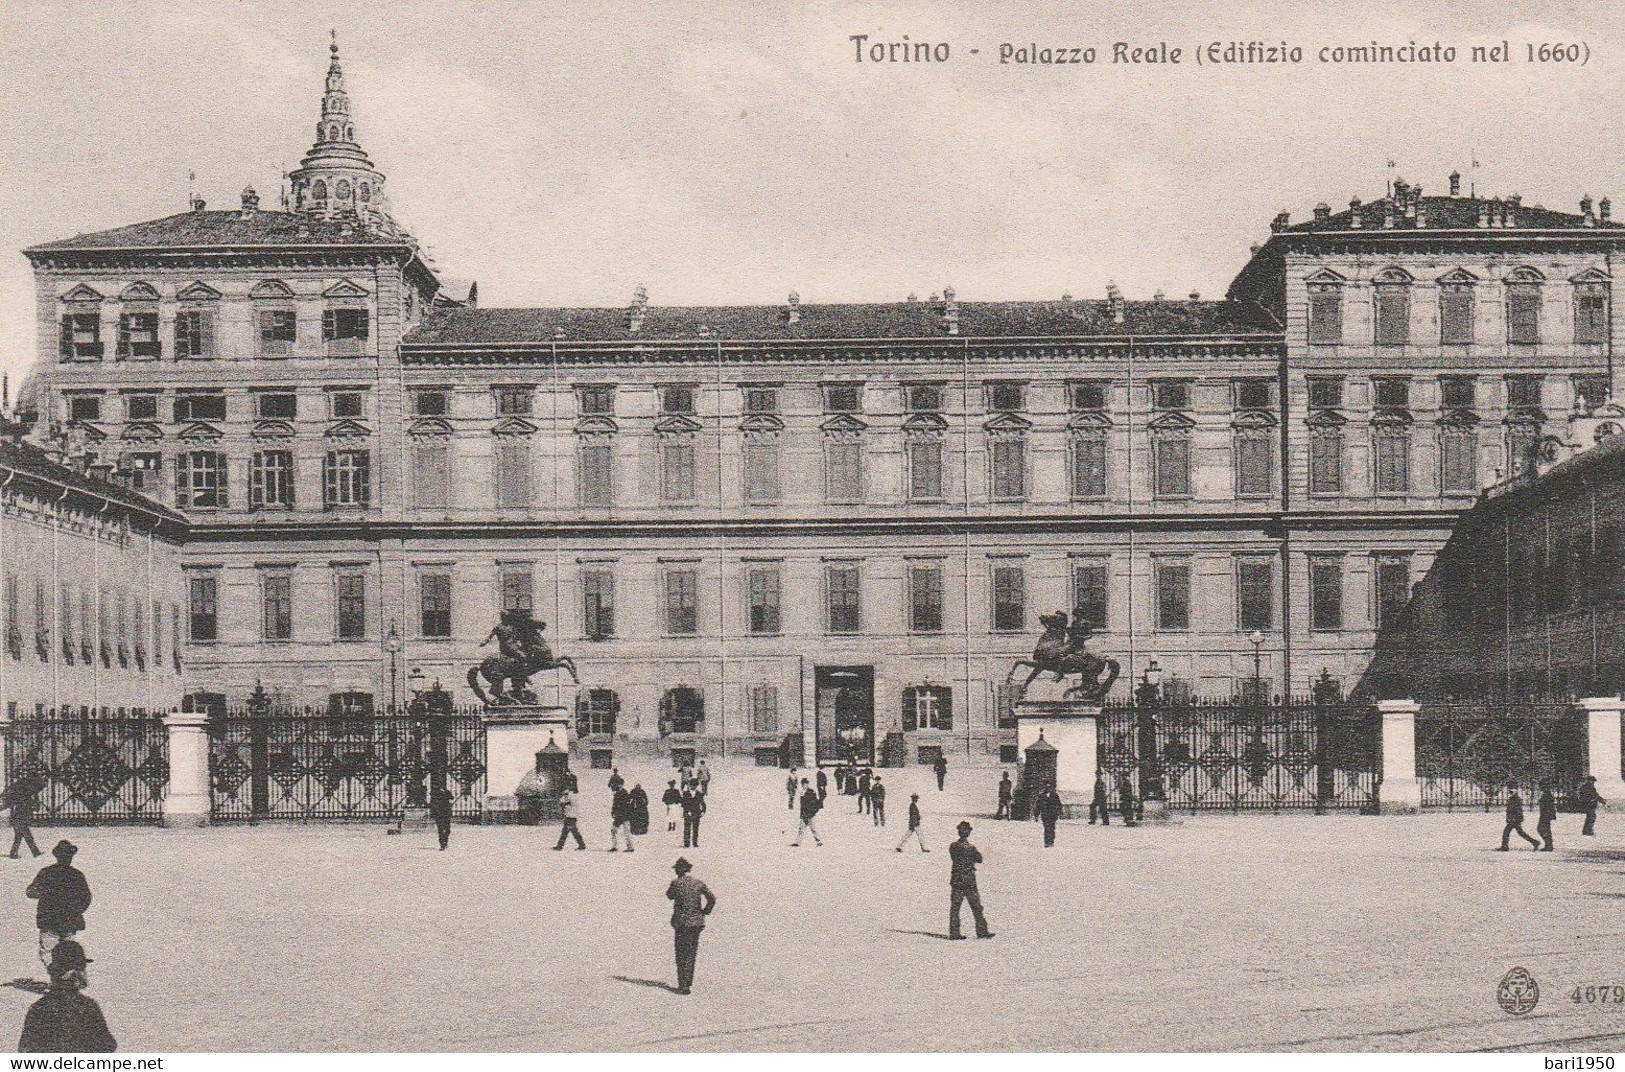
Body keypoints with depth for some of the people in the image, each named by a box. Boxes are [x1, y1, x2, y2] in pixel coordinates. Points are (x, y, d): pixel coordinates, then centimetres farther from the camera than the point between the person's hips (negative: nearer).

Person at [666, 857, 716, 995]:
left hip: (682, 922, -4)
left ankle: (684, 985, -7)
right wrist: (704, 912, 10)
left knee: (681, 954, -1)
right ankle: (688, 983, 18)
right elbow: (712, 898, -2)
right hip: (697, 922, 4)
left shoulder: (676, 883, -5)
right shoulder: (698, 883, 4)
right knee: (691, 953, 14)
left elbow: (670, 895, 13)